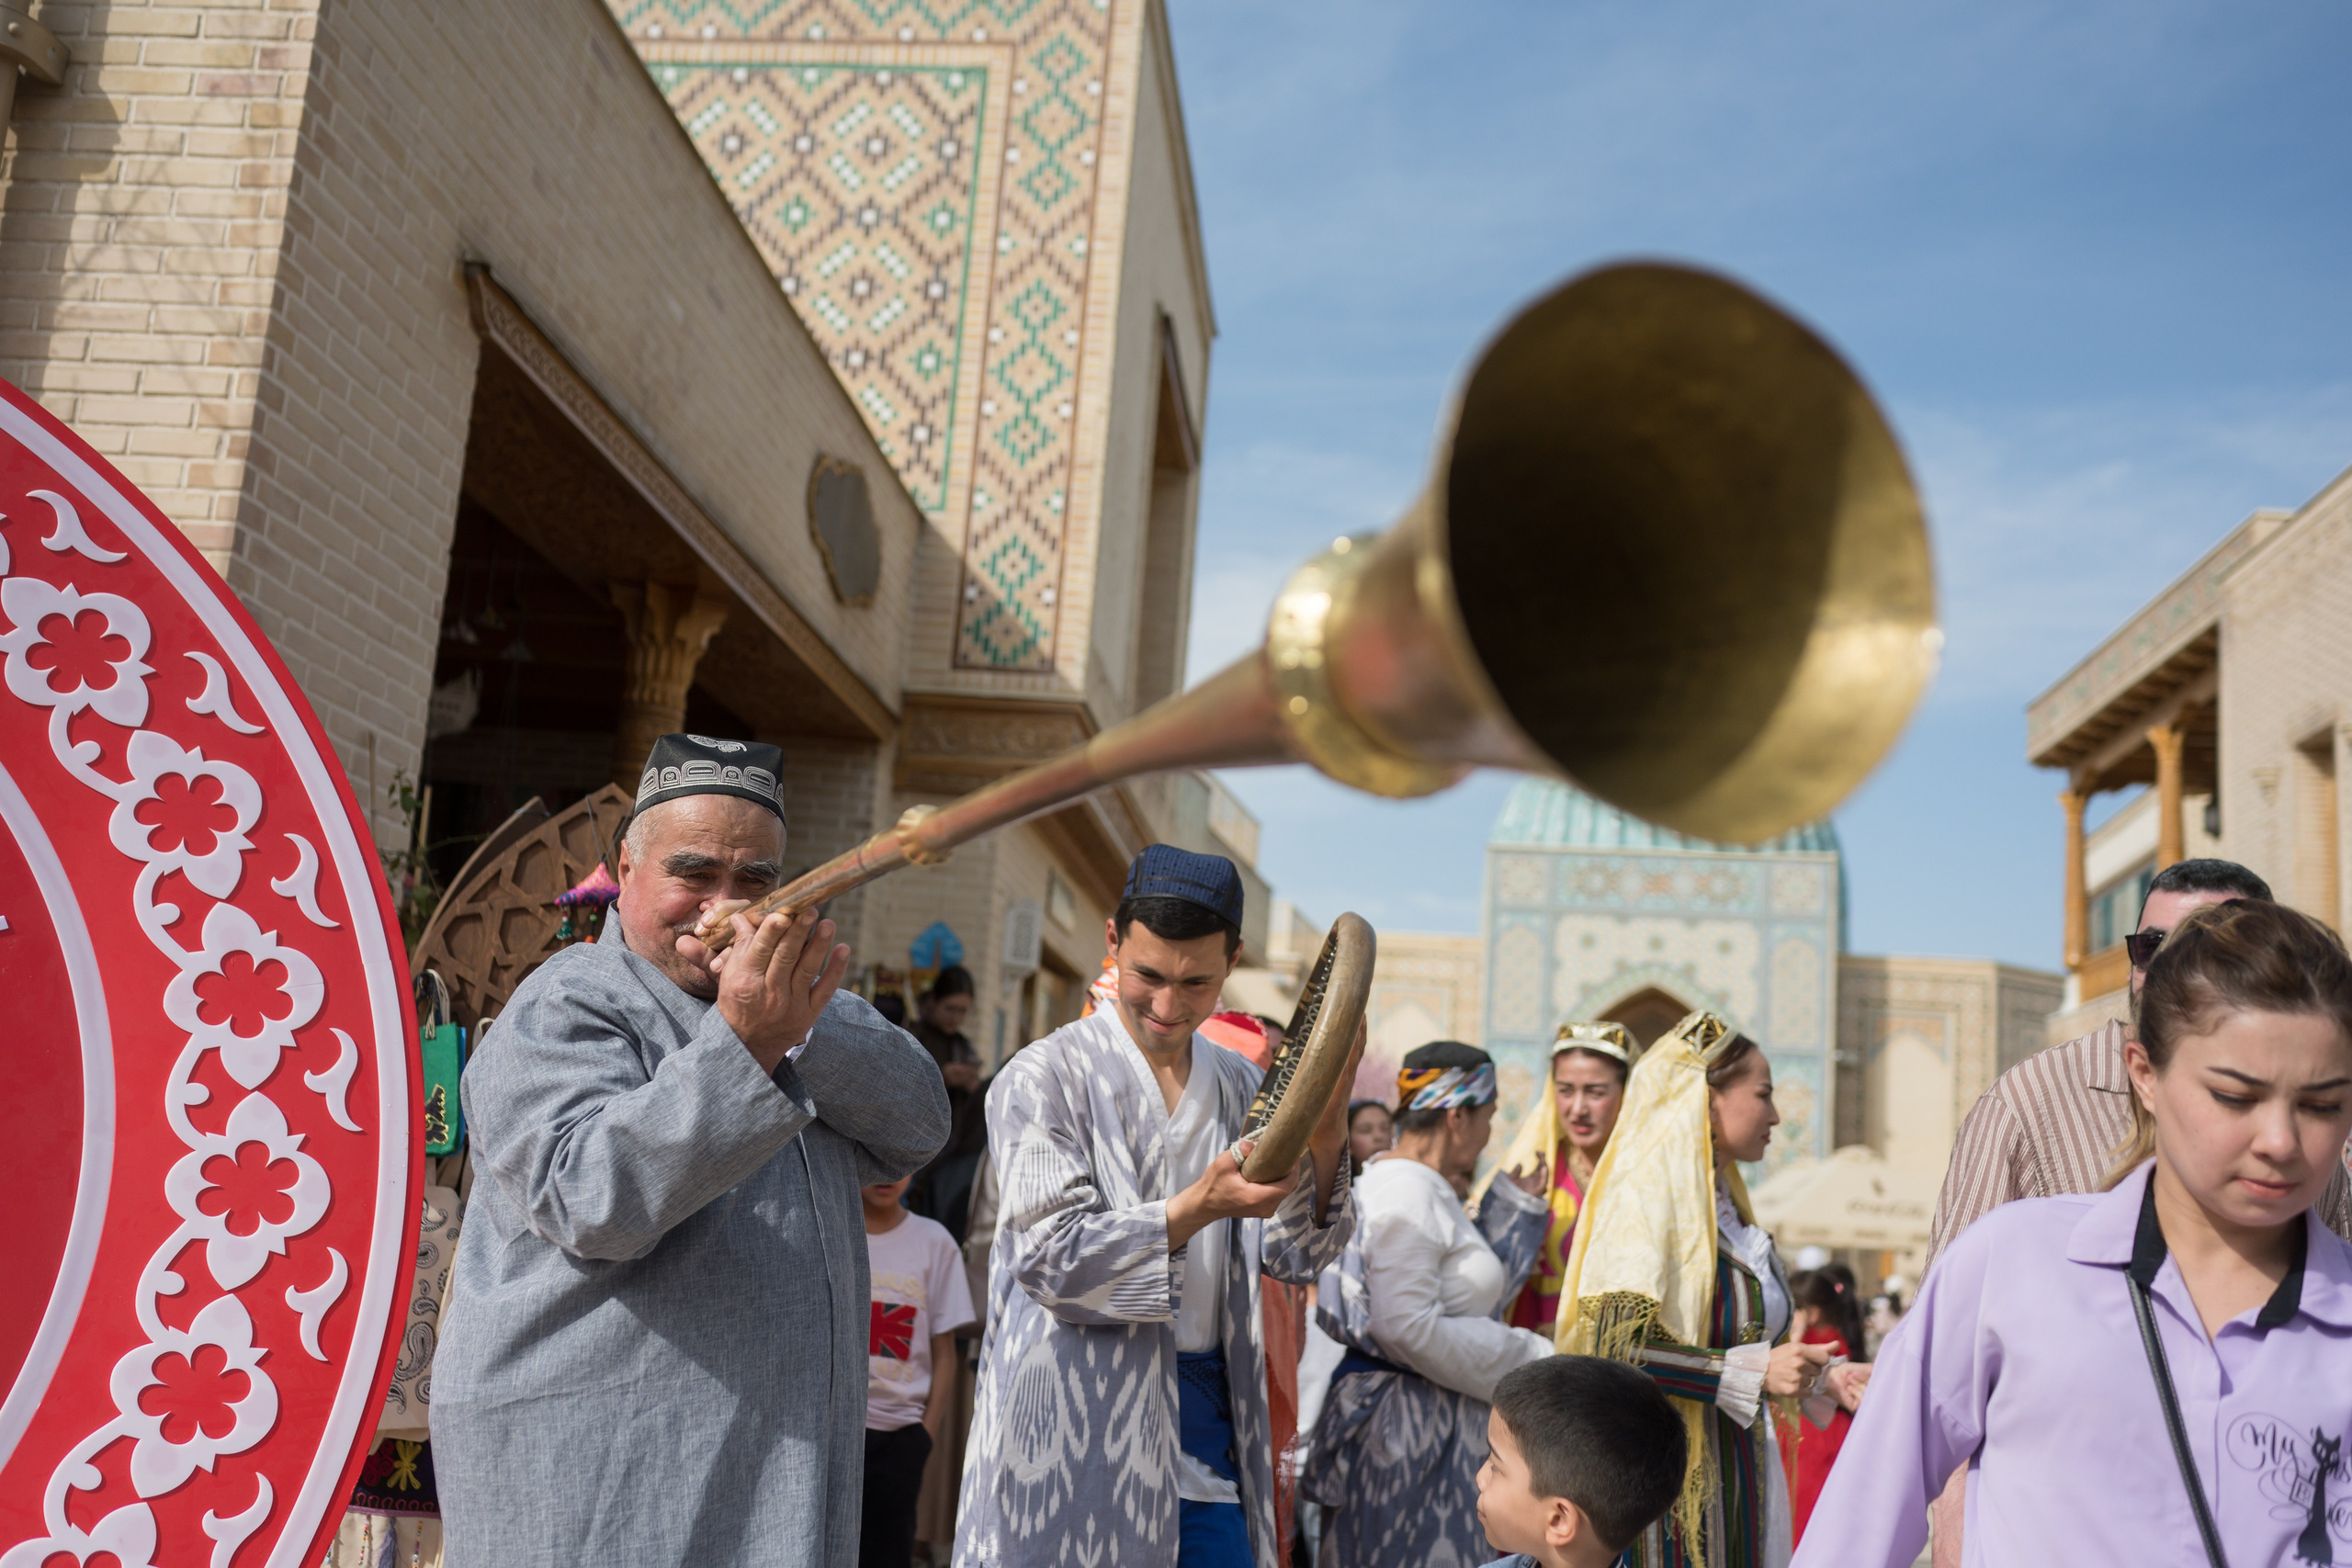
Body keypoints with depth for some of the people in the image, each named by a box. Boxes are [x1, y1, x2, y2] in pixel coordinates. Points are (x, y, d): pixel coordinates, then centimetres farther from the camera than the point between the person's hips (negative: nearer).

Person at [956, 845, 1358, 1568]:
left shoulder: (1242, 1088, 10)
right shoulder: (1046, 1078, -6)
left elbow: (1295, 1259, 6)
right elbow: (1050, 1259, -13)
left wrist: (1325, 1133, -11)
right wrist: (1196, 1207, -25)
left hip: (1207, 1426, 5)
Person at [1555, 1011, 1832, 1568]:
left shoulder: (1722, 1204, 14)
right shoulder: (1647, 1194, -12)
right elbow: (1618, 1344, -22)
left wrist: (1825, 1380, 19)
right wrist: (1753, 1371, -22)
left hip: (1728, 1477, 8)